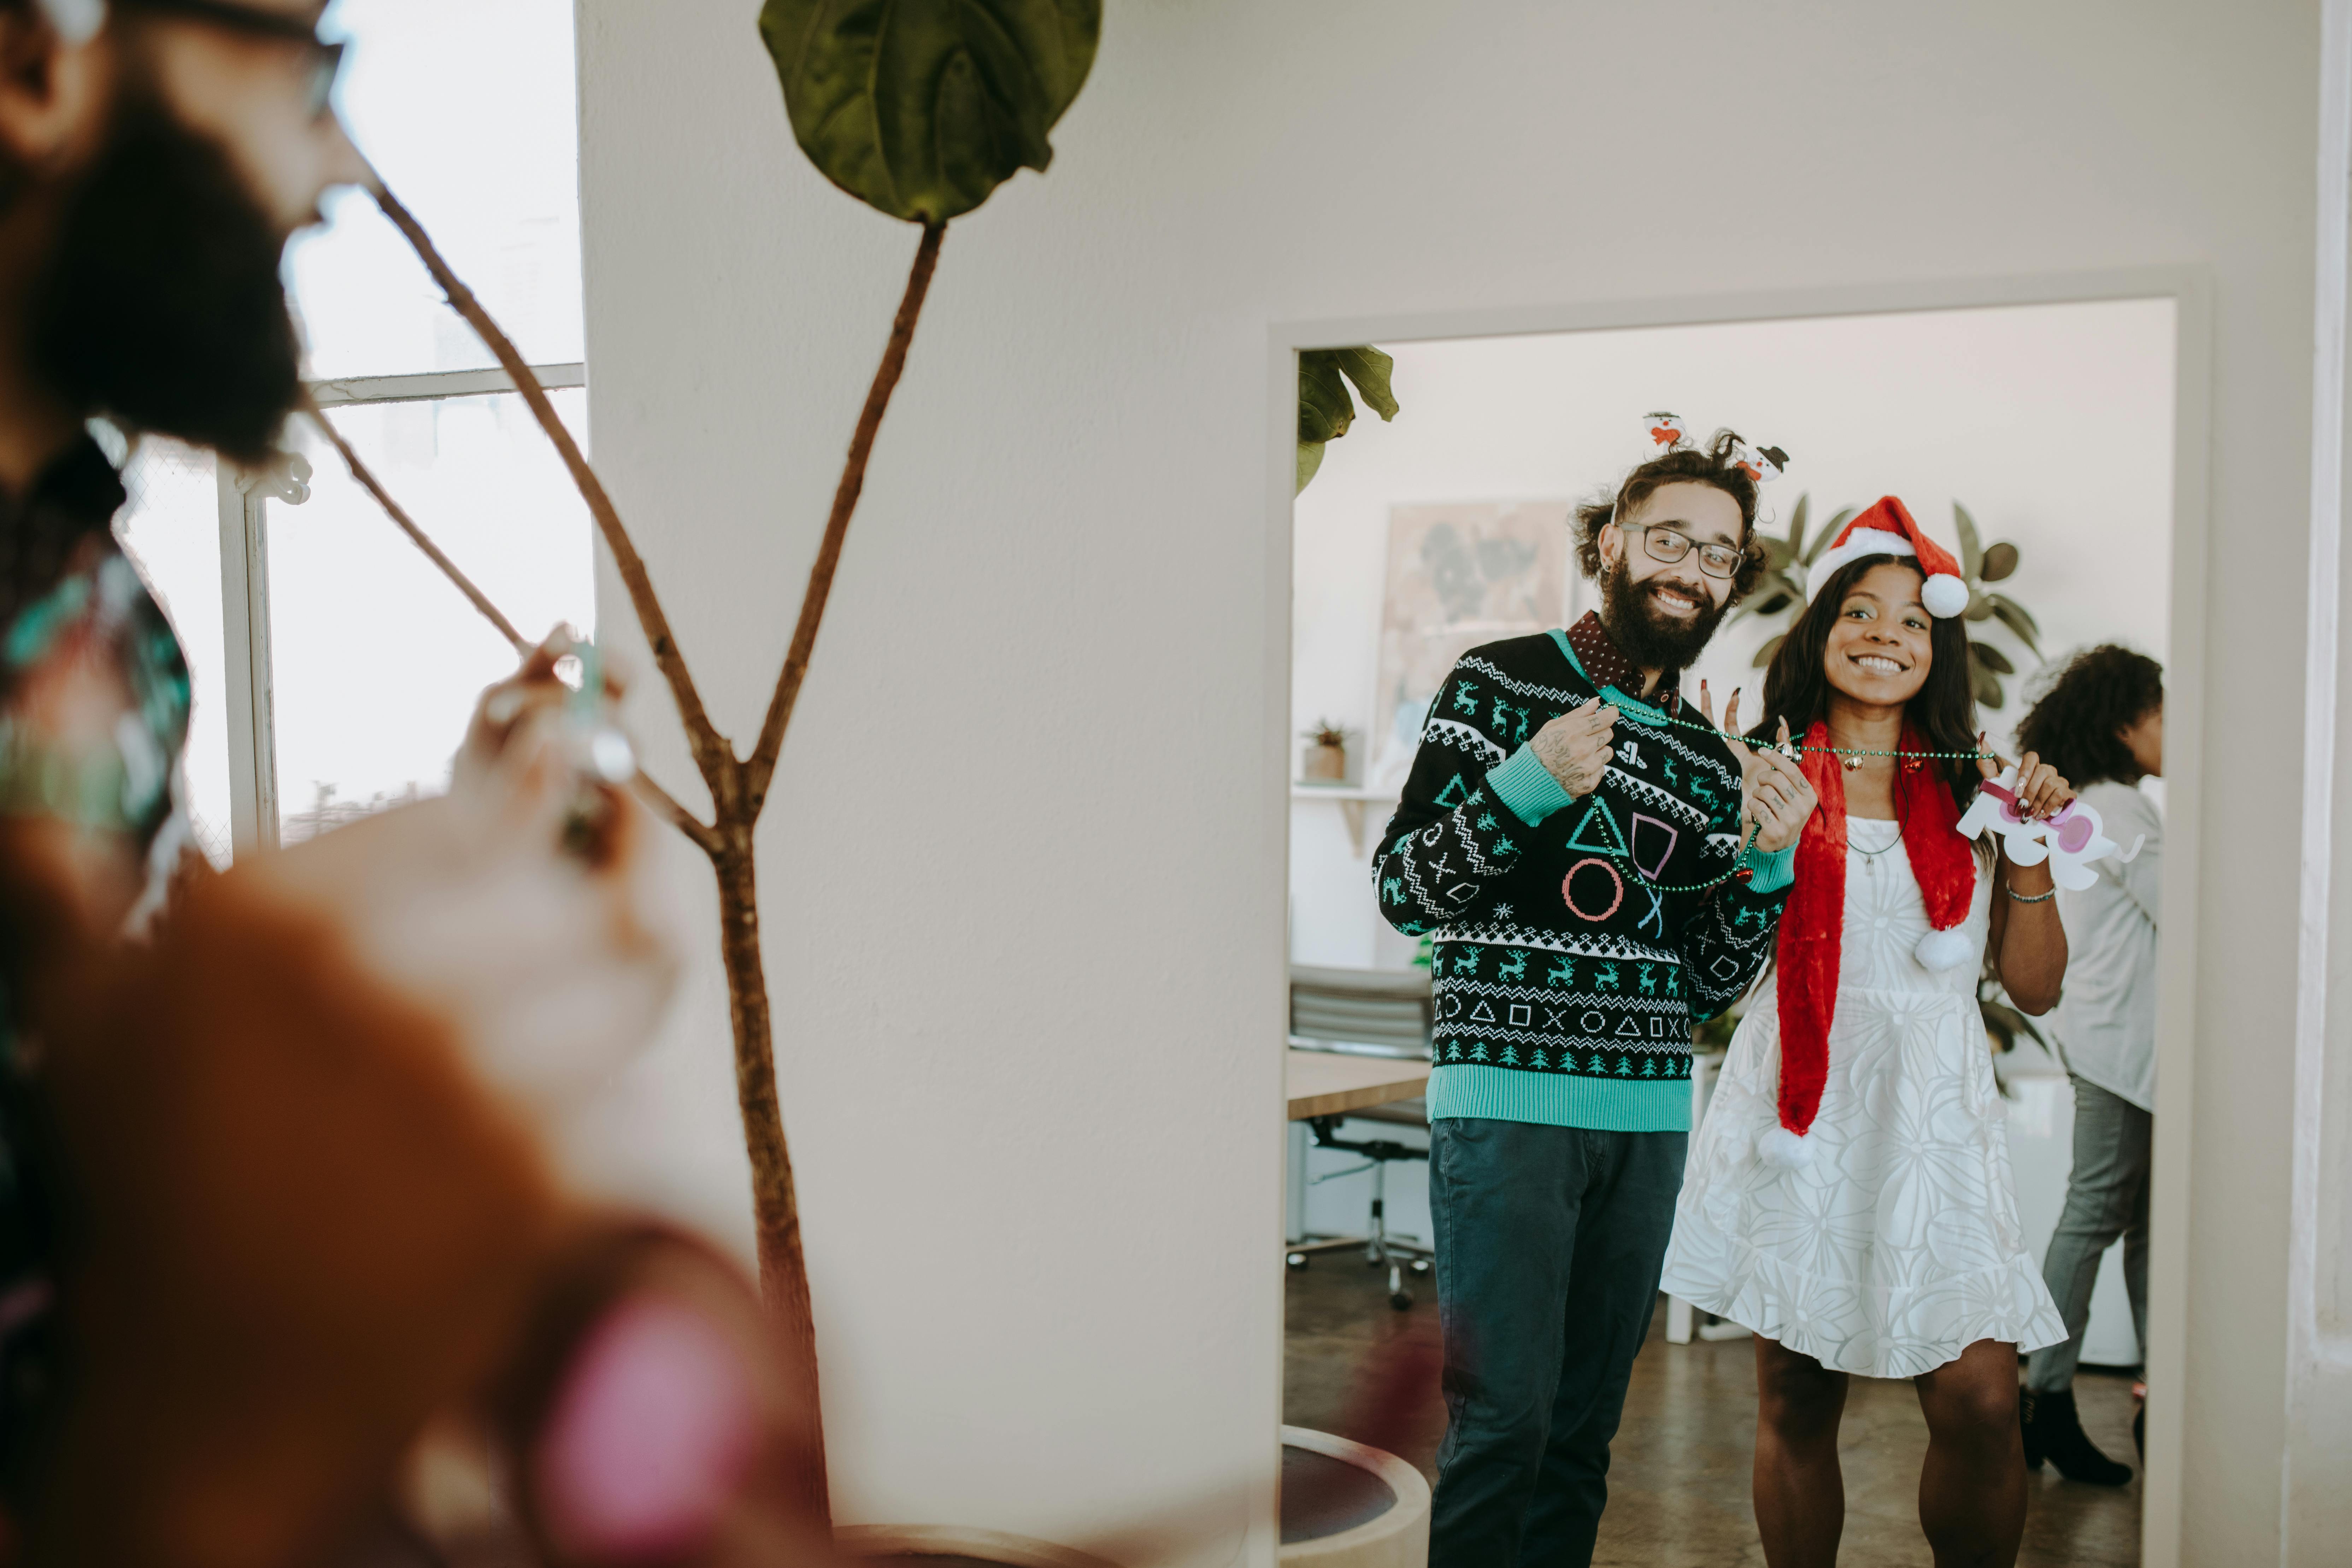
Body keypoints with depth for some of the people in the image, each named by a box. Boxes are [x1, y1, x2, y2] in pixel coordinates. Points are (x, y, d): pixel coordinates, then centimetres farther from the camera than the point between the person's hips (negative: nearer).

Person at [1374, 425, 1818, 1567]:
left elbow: (1707, 983, 13)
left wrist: (1768, 864, -4)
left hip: (1650, 1119, 5)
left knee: (1585, 1426, 10)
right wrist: (1526, 786, -18)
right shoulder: (1499, 683, 0)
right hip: (1505, 1096, -5)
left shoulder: (1711, 758, 14)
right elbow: (1400, 889, -4)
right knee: (1505, 1418, -9)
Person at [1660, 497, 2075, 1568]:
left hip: (1932, 1116, 1)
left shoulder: (1968, 792, 10)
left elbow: (2035, 988, 11)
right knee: (1796, 1403, 4)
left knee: (1979, 1403, -8)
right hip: (1803, 1114, -1)